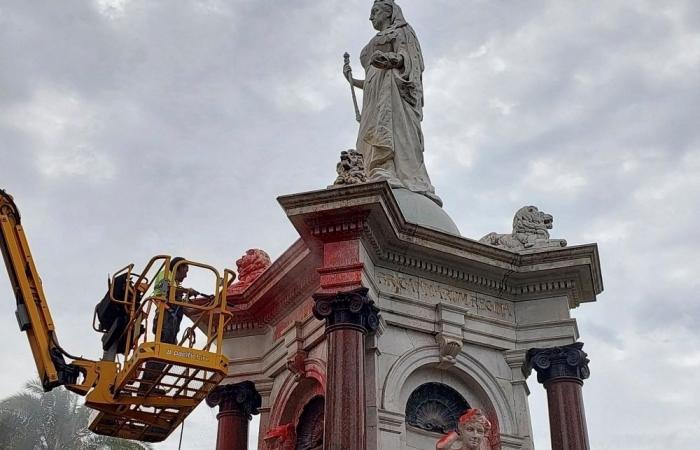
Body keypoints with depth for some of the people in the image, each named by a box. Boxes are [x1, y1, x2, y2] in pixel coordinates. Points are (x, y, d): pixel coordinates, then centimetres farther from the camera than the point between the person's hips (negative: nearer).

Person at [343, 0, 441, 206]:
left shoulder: (401, 30, 15)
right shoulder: (374, 47, 36)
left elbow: (406, 57, -4)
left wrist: (389, 59, -24)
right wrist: (352, 80, 37)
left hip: (393, 85, -8)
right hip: (376, 93, 8)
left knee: (393, 132, -28)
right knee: (376, 135, -13)